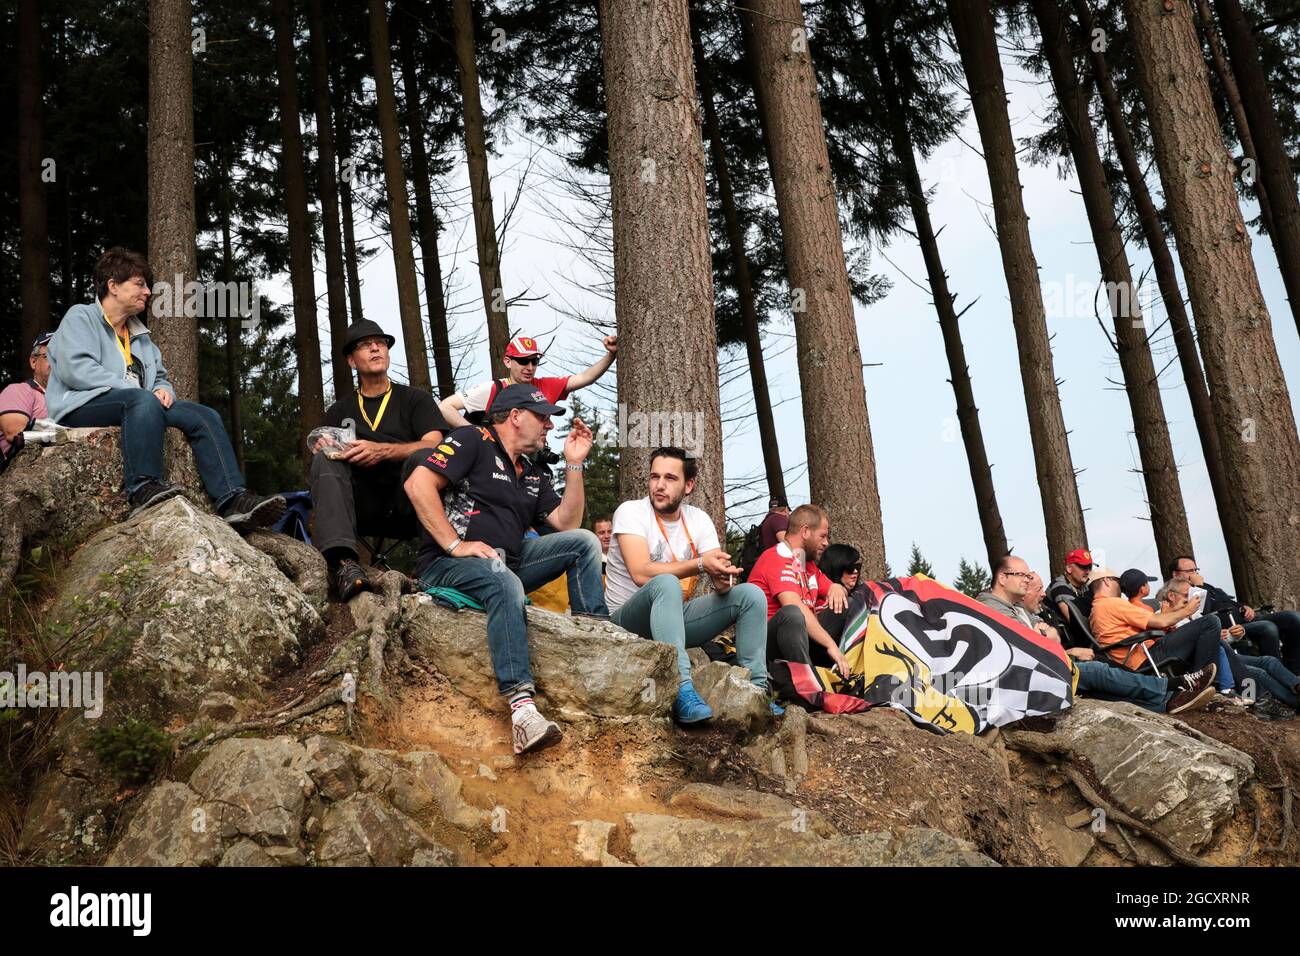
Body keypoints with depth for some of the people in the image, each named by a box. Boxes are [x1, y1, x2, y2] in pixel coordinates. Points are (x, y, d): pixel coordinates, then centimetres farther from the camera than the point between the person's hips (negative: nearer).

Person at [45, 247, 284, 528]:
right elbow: (75, 368, -10)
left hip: (142, 405, 7)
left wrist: (163, 390, -1)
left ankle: (233, 500, -33)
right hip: (82, 407, -7)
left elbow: (160, 378, 27)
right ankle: (144, 489, -47)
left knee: (204, 416, -16)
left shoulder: (140, 334, 29)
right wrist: (133, 388, -17)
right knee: (144, 401, -39)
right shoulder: (80, 317, 7)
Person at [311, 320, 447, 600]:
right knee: (324, 460, -24)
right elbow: (317, 465, 12)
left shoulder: (416, 399, 14)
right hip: (364, 510, 2)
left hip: (408, 505, -2)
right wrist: (323, 449, -14)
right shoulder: (338, 412, 22)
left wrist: (382, 450, -21)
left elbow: (433, 446, -5)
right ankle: (342, 560, -45)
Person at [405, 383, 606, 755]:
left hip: (505, 564, 8)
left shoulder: (533, 474, 22)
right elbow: (418, 484, -15)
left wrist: (574, 464, 11)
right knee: (504, 581, -40)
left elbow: (567, 524, 17)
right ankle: (521, 705, -52)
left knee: (584, 541, -2)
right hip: (446, 566, -8)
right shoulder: (473, 441, -3)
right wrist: (455, 545, -19)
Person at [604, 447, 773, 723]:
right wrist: (700, 564, -31)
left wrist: (724, 580, -29)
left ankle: (756, 689, -10)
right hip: (631, 622, -6)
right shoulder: (631, 511, -11)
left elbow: (719, 572, -4)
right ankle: (682, 690, -45)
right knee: (666, 583, -38)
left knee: (751, 594, -10)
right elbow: (641, 573, -26)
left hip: (678, 618, 6)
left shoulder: (699, 519, 6)